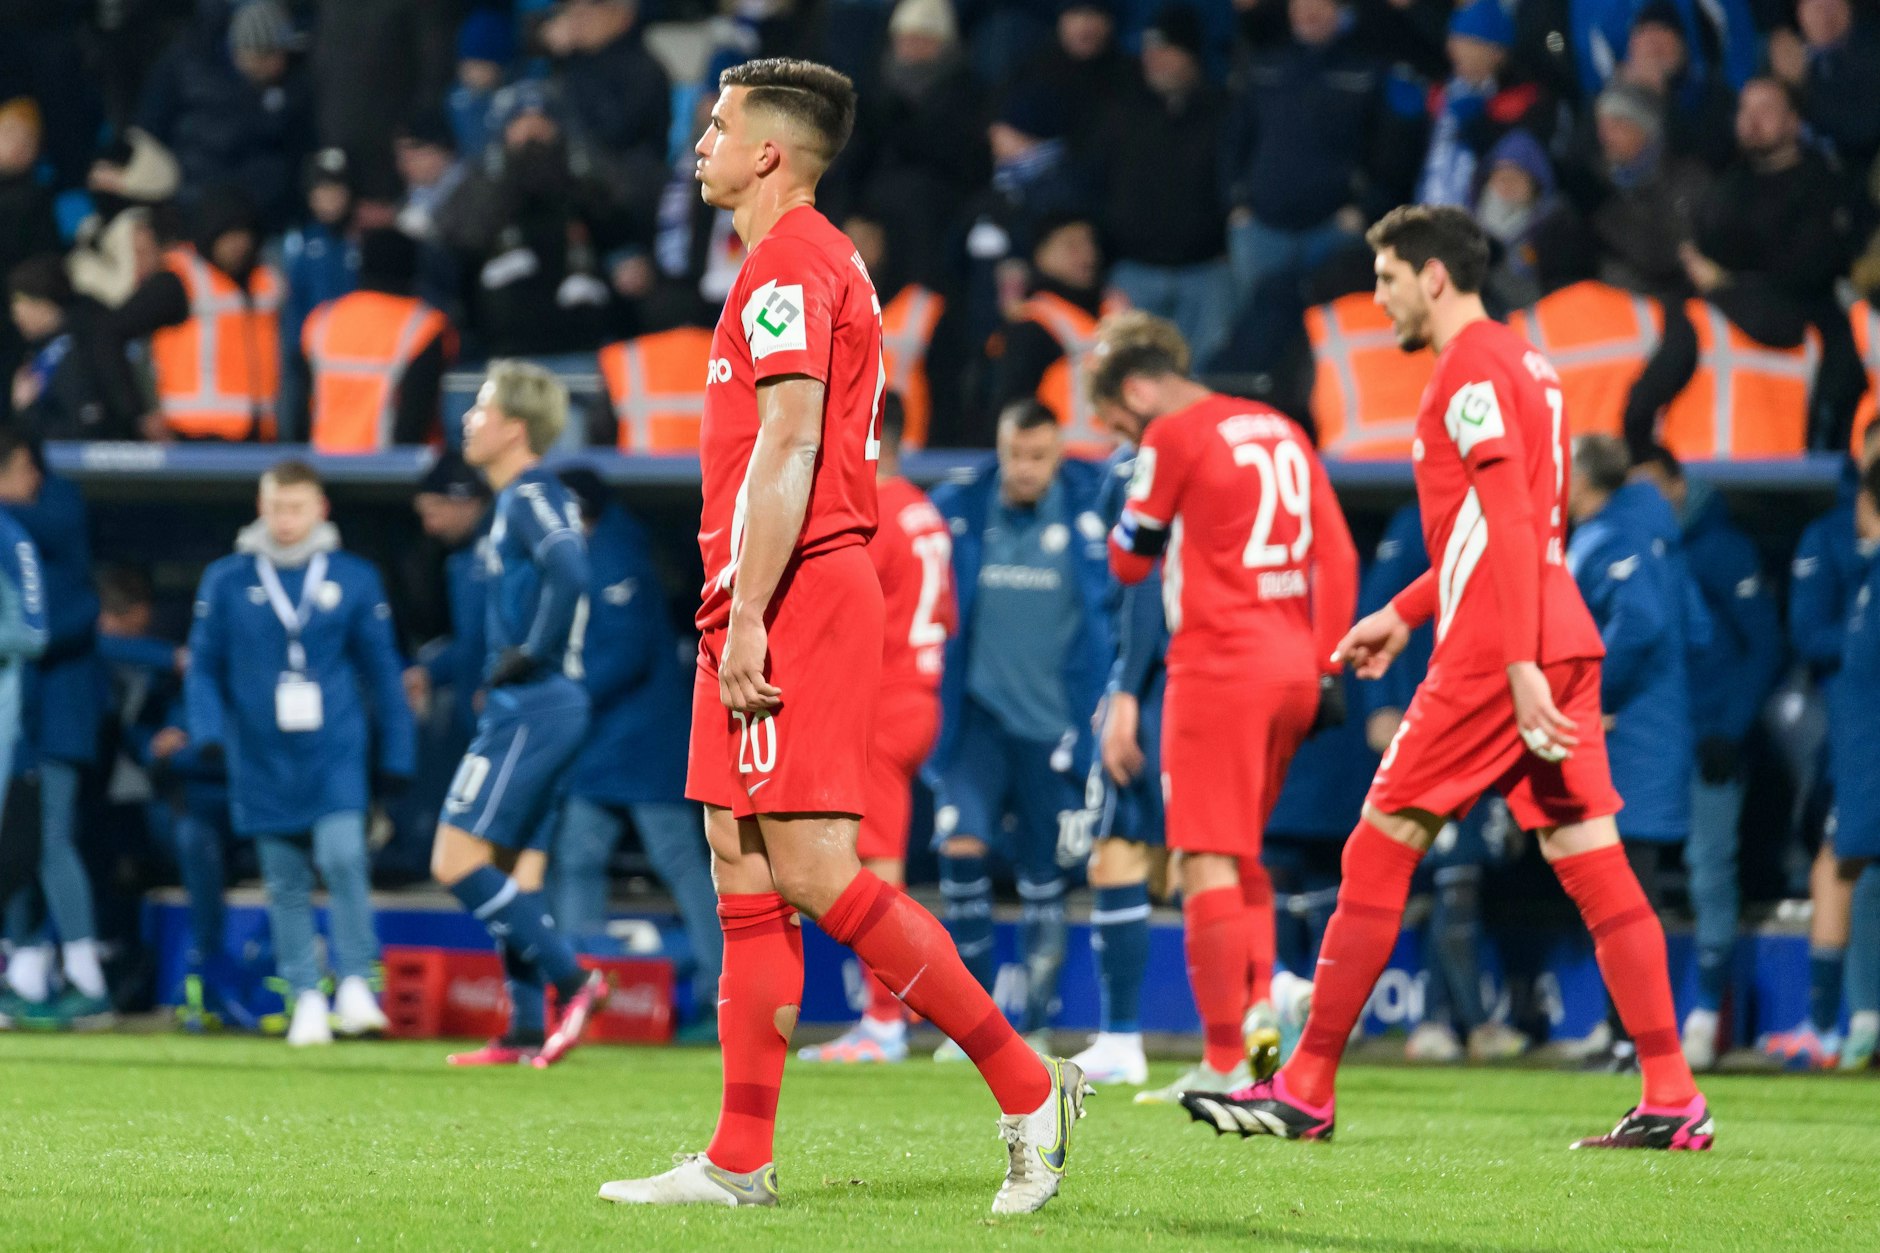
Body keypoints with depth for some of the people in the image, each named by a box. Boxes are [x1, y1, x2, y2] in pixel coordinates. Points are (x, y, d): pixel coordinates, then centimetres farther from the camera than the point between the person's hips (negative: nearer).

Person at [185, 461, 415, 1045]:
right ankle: (307, 1000, 12)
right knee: (286, 884, 4)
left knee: (342, 856, -18)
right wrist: (209, 730, -7)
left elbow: (380, 669, 10)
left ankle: (355, 982, -5)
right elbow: (204, 667, 9)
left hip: (336, 754, -1)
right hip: (263, 760, 1)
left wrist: (394, 754, 10)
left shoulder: (353, 579, 4)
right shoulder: (227, 581, 4)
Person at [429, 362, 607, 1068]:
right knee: (515, 869, 10)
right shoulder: (520, 502, 18)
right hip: (526, 710, 10)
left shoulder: (531, 497, -12)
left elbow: (568, 572, -29)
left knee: (457, 860, -11)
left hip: (530, 710, -10)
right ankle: (527, 1031, 9)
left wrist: (531, 656, -20)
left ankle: (571, 979, -12)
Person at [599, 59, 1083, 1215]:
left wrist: (748, 619, -22)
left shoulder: (790, 266, -11)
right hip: (786, 609, 11)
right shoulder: (820, 265, 21)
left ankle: (1029, 1087, -8)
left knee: (818, 875, -12)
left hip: (793, 602, -11)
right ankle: (741, 1163, 6)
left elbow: (789, 449, -20)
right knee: (746, 879, 7)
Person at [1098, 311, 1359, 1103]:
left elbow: (1129, 561, 2)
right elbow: (1337, 556, 13)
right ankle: (1259, 1001, 3)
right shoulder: (1280, 431, 14)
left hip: (1220, 665, -7)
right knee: (1243, 851, 19)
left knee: (1209, 860, -5)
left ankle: (1225, 1060, -7)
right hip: (1294, 664, 7)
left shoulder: (1174, 437, -7)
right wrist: (1327, 667, 13)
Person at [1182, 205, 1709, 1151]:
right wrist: (1405, 613, 31)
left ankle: (1305, 1091, 2)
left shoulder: (1472, 367, -9)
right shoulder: (1521, 363, 20)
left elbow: (1510, 523, -18)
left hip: (1495, 656, -9)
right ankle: (1672, 1100, -4)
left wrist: (1520, 665, -24)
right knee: (1594, 866, 3)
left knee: (1379, 851, -2)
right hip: (1562, 643, 9)